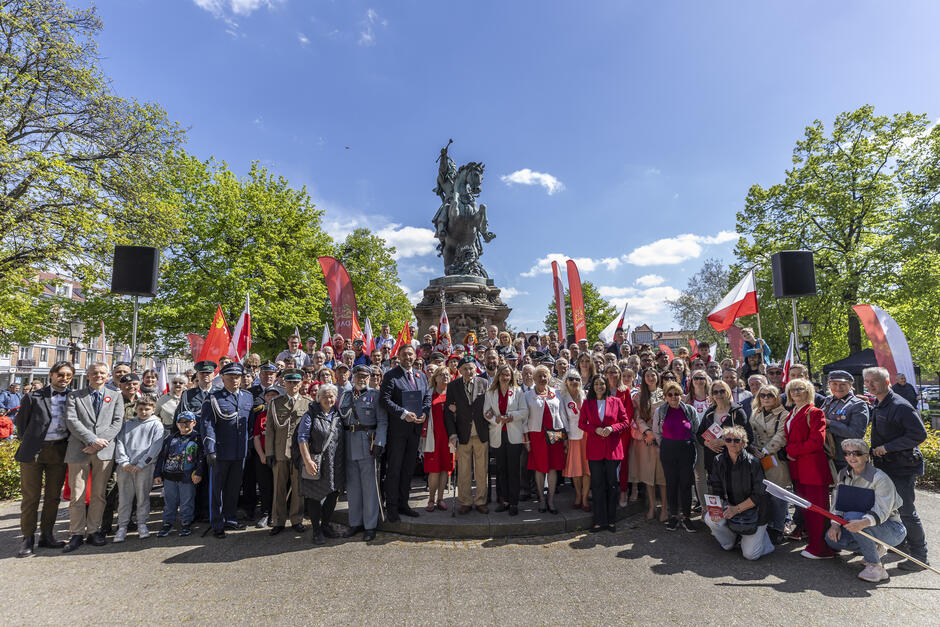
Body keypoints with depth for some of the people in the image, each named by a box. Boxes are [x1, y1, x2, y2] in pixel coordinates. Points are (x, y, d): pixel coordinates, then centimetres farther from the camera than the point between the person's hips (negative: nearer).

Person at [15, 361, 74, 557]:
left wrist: (70, 446, 6)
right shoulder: (33, 397, 0)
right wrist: (27, 444, 7)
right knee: (30, 496, 2)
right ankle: (28, 538, 13)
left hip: (60, 451, 2)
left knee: (53, 496, 9)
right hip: (34, 451, -2)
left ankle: (46, 535, 20)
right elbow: (21, 422, 7)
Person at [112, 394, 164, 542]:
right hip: (125, 467, 3)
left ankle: (142, 524, 13)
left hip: (145, 466, -2)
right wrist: (123, 462, -6)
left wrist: (140, 464, -10)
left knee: (143, 496, 1)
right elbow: (119, 442, 8)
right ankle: (122, 526, 13)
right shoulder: (128, 423, 16)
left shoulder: (156, 425, 5)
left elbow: (155, 447, -3)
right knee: (124, 496, 4)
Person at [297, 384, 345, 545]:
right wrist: (307, 461, -17)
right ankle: (316, 530, 19)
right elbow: (302, 438, -11)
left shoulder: (338, 415, 8)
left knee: (333, 494, 12)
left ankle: (325, 524, 31)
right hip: (316, 464, -5)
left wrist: (343, 461, 12)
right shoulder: (311, 415, -7)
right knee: (314, 496, 4)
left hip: (335, 464, 5)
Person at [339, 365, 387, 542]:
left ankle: (370, 525, 10)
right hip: (349, 444, 5)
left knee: (369, 486, 0)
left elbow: (382, 421, -5)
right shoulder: (345, 396, 13)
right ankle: (355, 523, 24)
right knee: (352, 485, 11)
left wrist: (379, 443, -14)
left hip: (367, 443, -5)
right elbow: (340, 420, 15)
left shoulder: (375, 394, -1)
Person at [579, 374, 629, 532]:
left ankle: (611, 520, 17)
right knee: (597, 485, 5)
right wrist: (595, 429, -10)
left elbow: (626, 423, 4)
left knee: (612, 484, 5)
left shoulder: (616, 401, 4)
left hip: (613, 448, -1)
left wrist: (612, 428, -12)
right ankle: (600, 521, 14)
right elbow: (581, 423, 6)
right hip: (594, 449, 1)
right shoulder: (587, 403, 6)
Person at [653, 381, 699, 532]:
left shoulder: (690, 410, -1)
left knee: (686, 483, 3)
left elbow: (697, 431, 8)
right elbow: (656, 432, 9)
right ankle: (673, 516, 18)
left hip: (687, 450, 0)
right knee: (671, 483, 7)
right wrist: (666, 447, 9)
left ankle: (686, 517, 16)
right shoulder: (660, 411, -1)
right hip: (668, 451, 0)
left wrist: (689, 445, 6)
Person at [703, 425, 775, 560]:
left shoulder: (752, 462, -17)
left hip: (754, 510, -3)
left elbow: (759, 495, -16)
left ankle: (760, 535, 25)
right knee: (711, 518, -25)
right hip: (731, 507, 4)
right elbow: (717, 490, -2)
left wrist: (737, 509, -21)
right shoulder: (719, 461, -4)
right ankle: (730, 540, 8)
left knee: (750, 554, -9)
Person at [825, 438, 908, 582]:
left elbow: (881, 511, -29)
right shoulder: (844, 474, 2)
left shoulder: (880, 478, -19)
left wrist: (863, 523, -47)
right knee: (832, 538, -15)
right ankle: (875, 549, 10)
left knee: (851, 516, -33)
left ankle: (875, 566, -21)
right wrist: (835, 523, -17)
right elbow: (838, 503, 1)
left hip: (893, 530, -7)